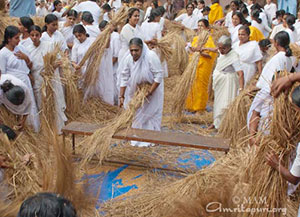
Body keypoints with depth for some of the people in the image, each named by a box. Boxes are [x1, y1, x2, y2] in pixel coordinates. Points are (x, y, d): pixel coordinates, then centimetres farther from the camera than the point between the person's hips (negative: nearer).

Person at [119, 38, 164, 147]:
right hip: (135, 89, 4)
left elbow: (158, 76, -25)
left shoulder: (151, 56, -28)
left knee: (150, 113, 2)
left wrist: (149, 92, -25)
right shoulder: (128, 58, -14)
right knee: (135, 112, 11)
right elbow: (124, 77, -7)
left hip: (152, 88, -4)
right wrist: (121, 96, -7)